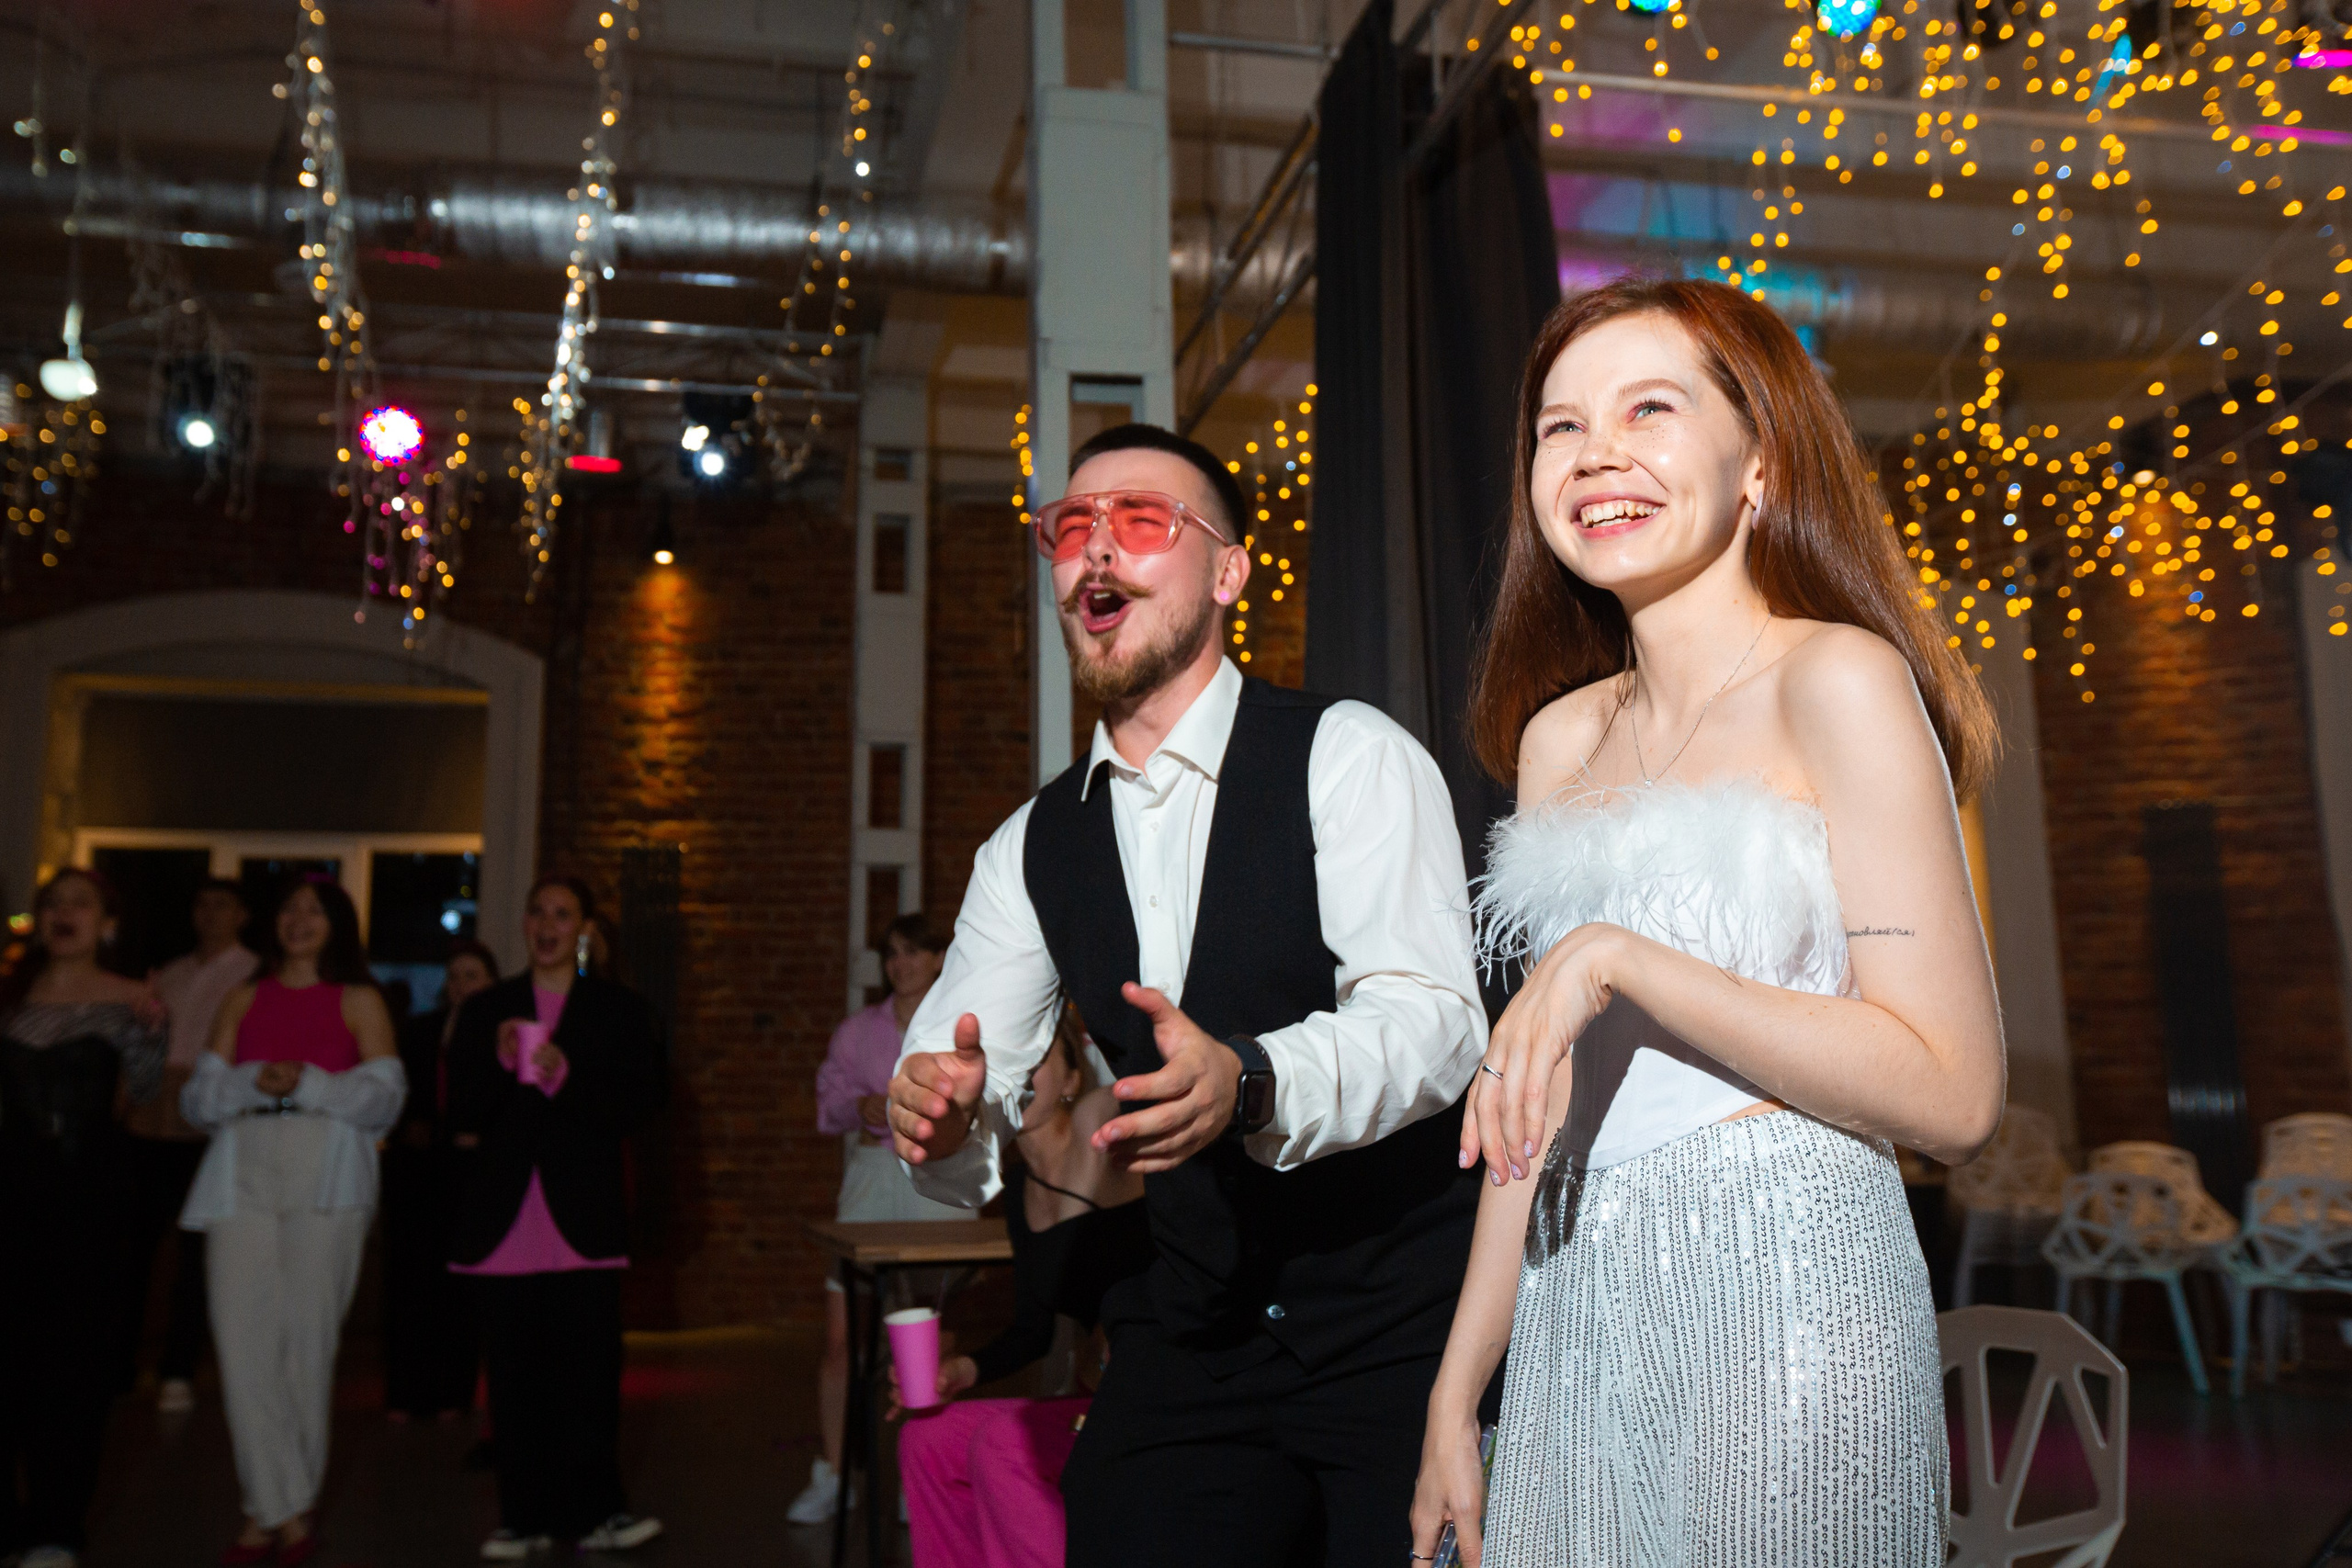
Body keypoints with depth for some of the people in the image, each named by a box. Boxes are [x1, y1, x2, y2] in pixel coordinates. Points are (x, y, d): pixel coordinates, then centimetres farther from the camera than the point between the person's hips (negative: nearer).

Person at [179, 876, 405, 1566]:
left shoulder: (359, 1002, 9)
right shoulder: (243, 1000, 16)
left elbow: (383, 1098, 0)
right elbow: (197, 1099, 10)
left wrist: (308, 1084, -14)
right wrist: (254, 1081, -10)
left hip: (327, 1180, -2)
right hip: (243, 1177, 2)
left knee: (307, 1341, -2)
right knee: (243, 1339, -6)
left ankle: (272, 1509, 11)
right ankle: (283, 1508, 2)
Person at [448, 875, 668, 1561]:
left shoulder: (619, 1009, 9)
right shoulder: (485, 1010, 14)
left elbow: (647, 1097, 0)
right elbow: (461, 1116, 8)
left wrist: (569, 1081, -13)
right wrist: (500, 1064, -11)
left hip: (583, 1213, -2)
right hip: (503, 1217, 2)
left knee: (589, 1365, -6)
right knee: (514, 1371, 4)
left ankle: (592, 1511, 3)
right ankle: (525, 1516, 13)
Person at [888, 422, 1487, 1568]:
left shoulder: (1350, 757, -9)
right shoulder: (1030, 850, 7)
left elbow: (1435, 1020, -21)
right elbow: (959, 1099, 2)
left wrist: (1250, 1084, -40)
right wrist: (944, 1114, -23)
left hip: (1400, 1337, -3)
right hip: (1182, 1353, 4)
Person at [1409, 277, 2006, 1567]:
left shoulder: (1837, 680, -8)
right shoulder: (1558, 739, 9)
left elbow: (1953, 1097, -14)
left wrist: (1618, 958, -19)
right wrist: (1459, 1390, 12)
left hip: (1783, 1285, -5)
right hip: (1577, 1312, 6)